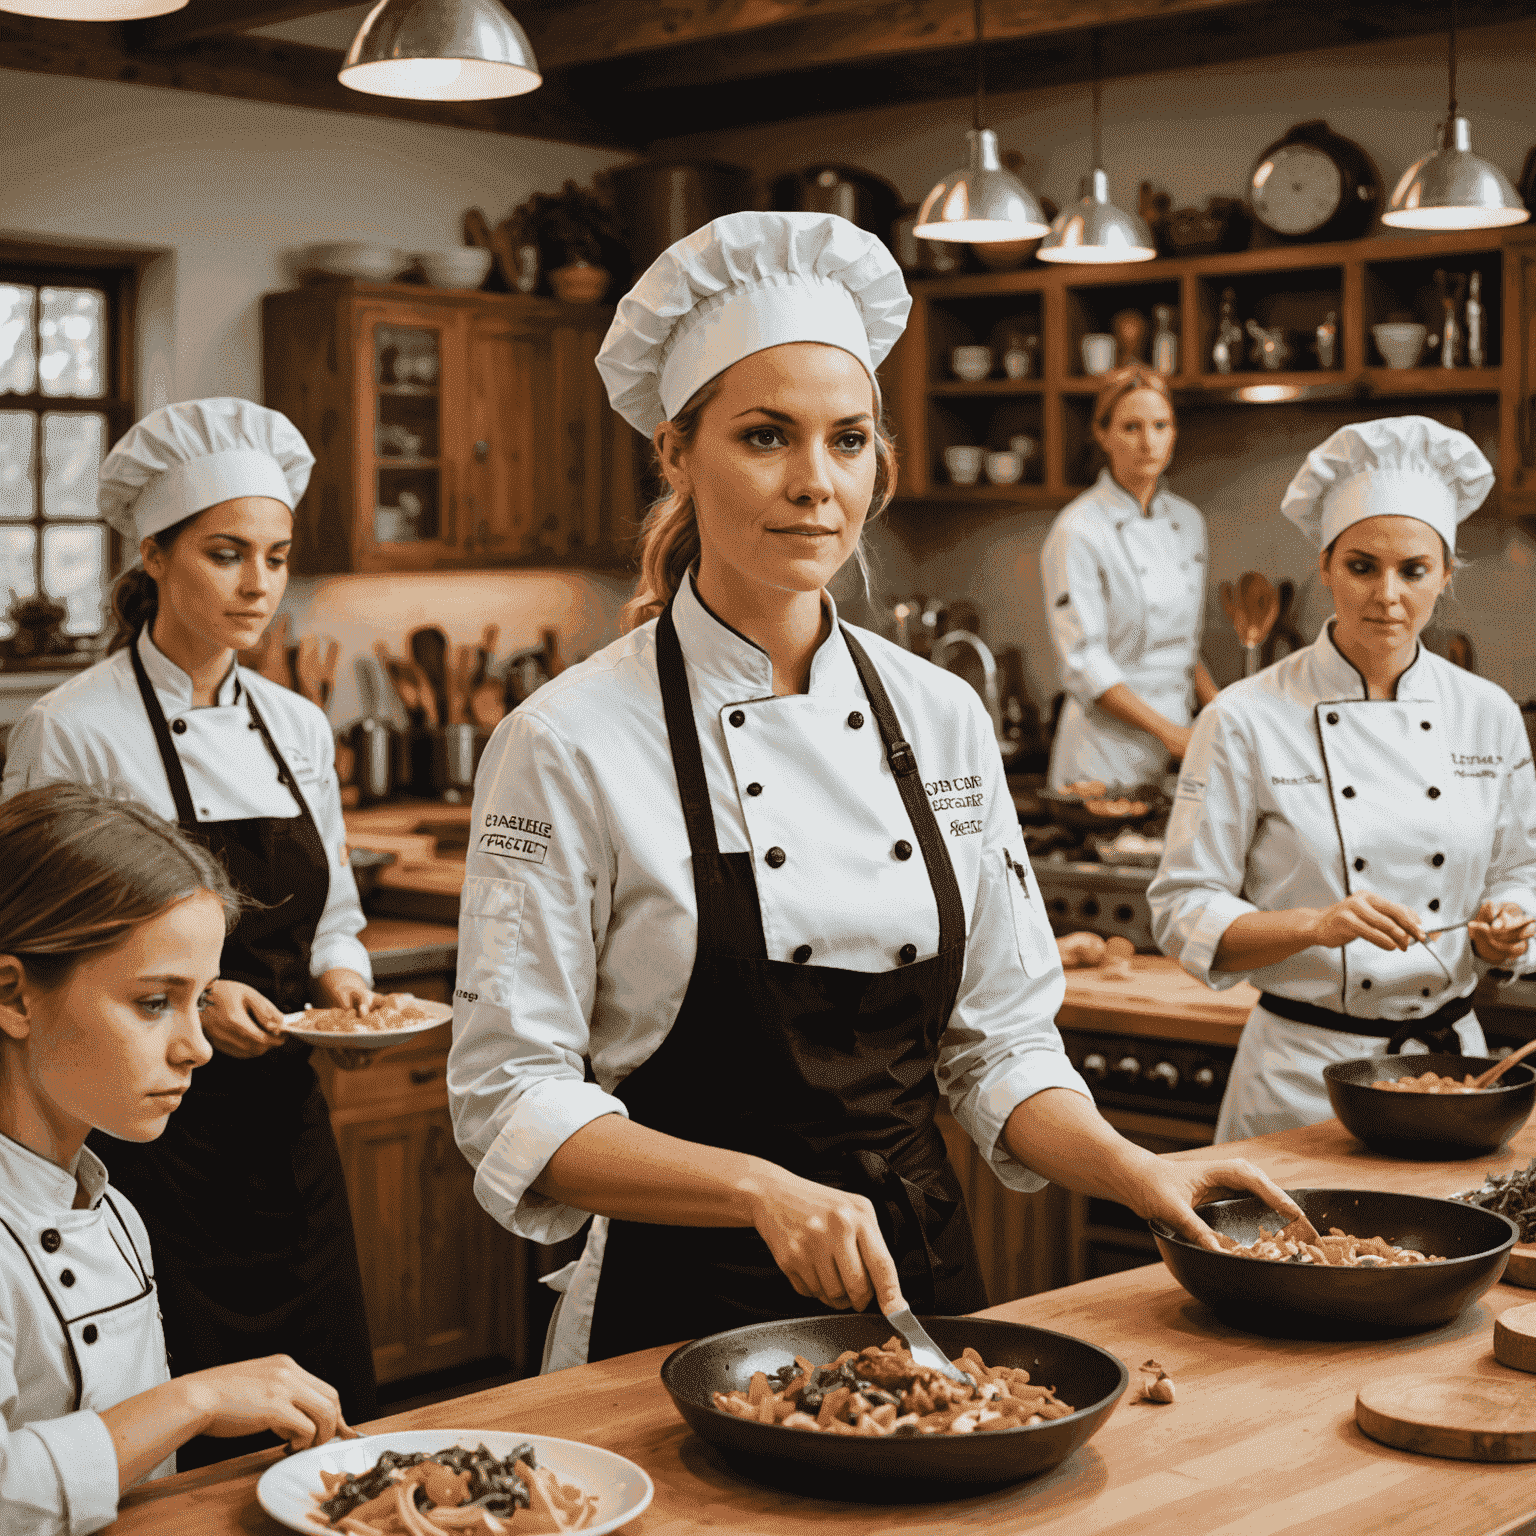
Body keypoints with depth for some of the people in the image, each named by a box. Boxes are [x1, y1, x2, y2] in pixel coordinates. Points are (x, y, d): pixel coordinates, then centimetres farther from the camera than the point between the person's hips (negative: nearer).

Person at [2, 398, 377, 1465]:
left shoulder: (298, 729, 9)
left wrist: (339, 980, -2)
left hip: (284, 1126, 6)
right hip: (150, 1136, -6)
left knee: (333, 1417, 9)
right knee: (179, 1459, -1)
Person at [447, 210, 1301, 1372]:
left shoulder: (943, 719, 3)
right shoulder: (570, 743, -12)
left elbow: (1000, 1039, 9)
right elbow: (511, 1104, -12)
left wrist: (1133, 1173, -7)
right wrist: (760, 1190, -23)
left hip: (920, 1278, 4)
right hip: (686, 1308, -4)